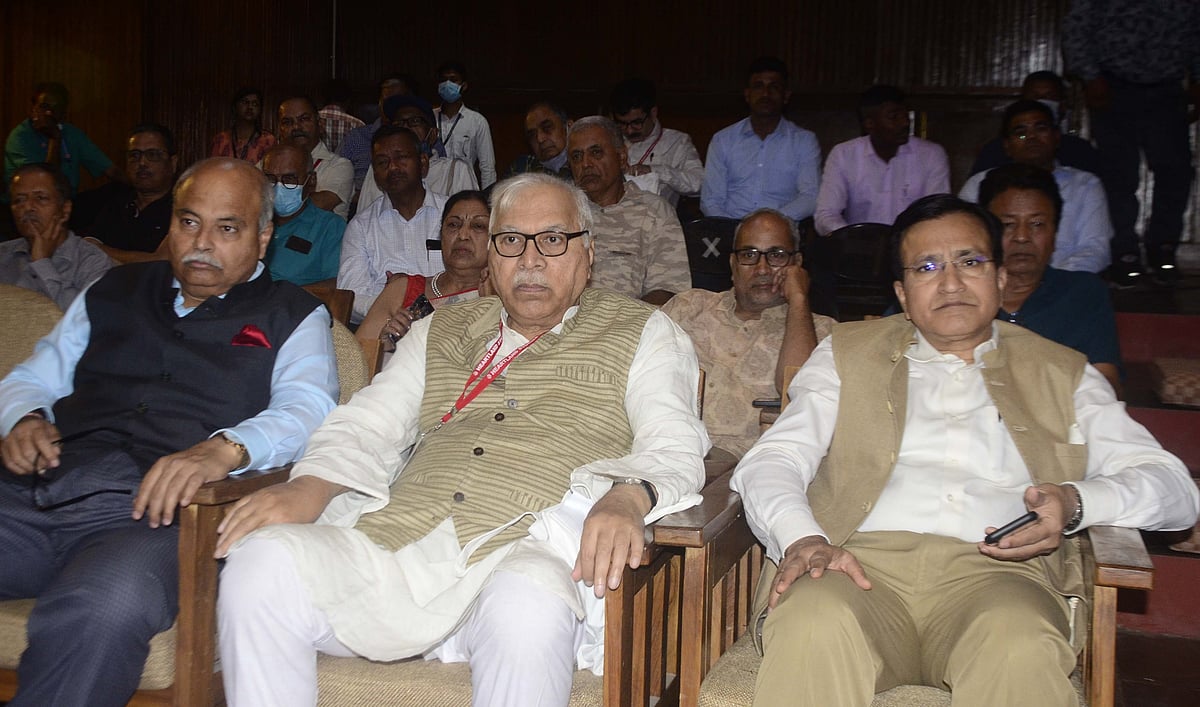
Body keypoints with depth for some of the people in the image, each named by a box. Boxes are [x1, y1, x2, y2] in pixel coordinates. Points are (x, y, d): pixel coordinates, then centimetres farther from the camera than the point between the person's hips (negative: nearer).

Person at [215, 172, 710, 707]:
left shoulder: (643, 333, 16)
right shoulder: (440, 332, 27)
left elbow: (675, 447, 3)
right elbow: (367, 424, 21)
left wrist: (626, 497, -22)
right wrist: (308, 487, -2)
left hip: (529, 548, -4)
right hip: (400, 540, 4)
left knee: (525, 608, -40)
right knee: (261, 566, -23)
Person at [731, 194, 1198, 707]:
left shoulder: (1061, 374, 23)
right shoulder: (846, 354, 21)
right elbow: (771, 461, 9)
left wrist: (1076, 503, -8)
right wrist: (802, 538, -15)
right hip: (863, 563, 0)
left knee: (1021, 647, -35)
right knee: (815, 628, -36)